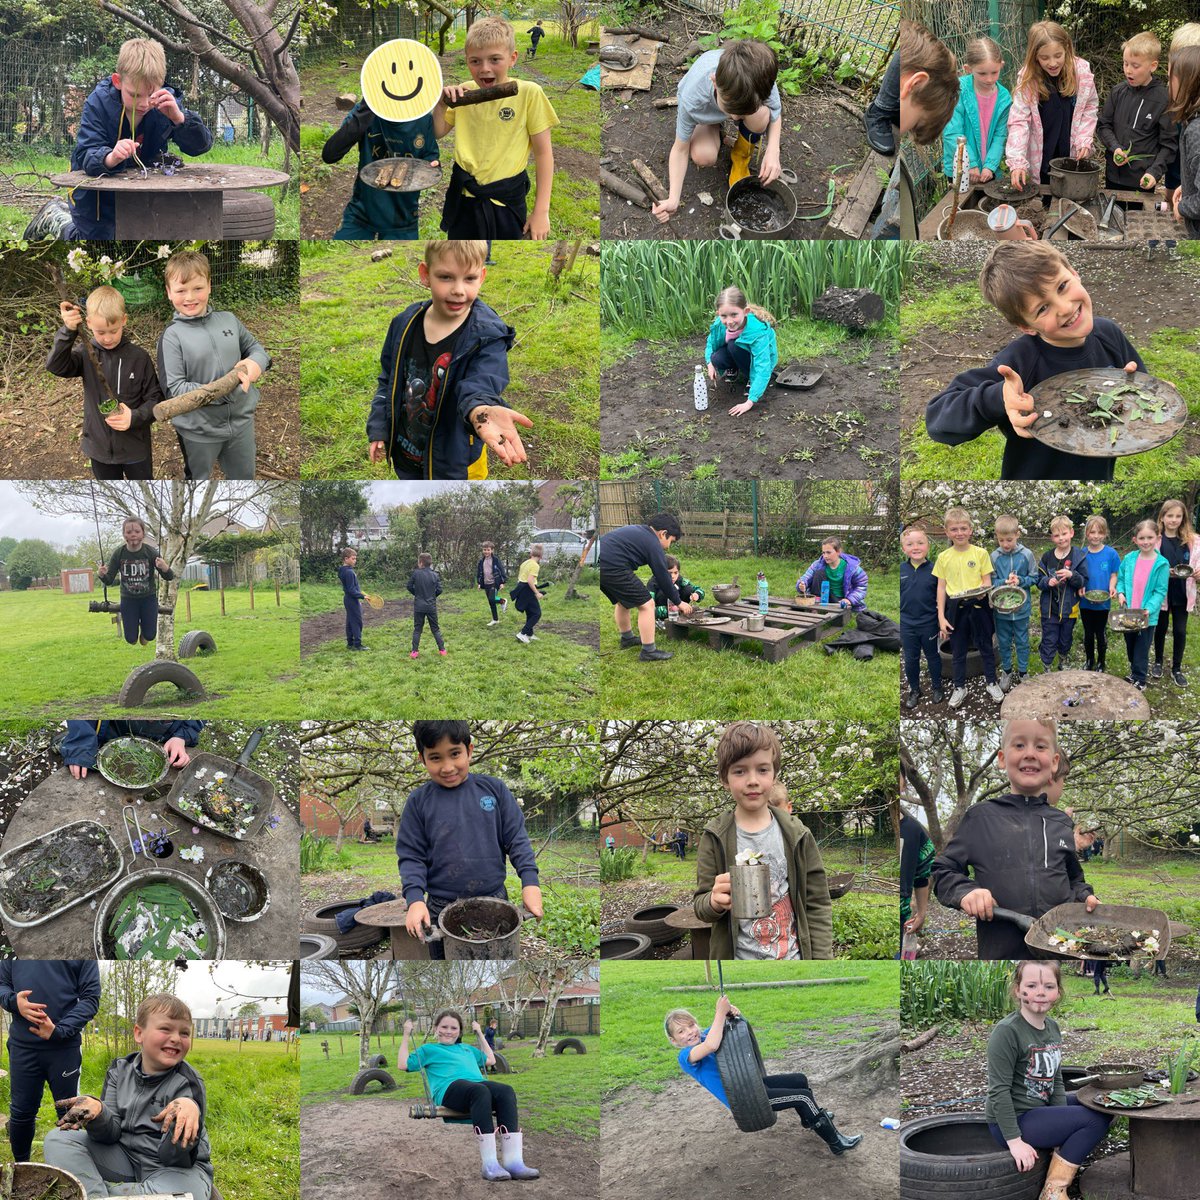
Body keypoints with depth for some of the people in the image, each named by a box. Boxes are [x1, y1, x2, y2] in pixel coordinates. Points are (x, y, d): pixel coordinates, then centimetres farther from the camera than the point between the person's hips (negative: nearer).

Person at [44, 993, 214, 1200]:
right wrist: (96, 1113, -28)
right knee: (58, 1139, -10)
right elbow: (111, 1134, -4)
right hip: (124, 1158, 5)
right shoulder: (120, 1070, 1)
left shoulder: (188, 1083, -14)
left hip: (177, 1168, -5)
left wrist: (188, 1110, -42)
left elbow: (172, 1157, -21)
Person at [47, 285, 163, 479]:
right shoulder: (86, 354, -7)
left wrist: (135, 417, -27)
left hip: (135, 447, -2)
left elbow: (155, 398, -7)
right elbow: (56, 366, -25)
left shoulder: (138, 357, -11)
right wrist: (68, 332, -39)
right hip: (100, 447, 2)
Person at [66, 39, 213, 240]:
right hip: (97, 190, -3)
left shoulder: (166, 104, -19)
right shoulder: (99, 103, -26)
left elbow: (201, 145, -25)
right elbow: (86, 155, -37)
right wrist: (110, 158, -61)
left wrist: (178, 117, -45)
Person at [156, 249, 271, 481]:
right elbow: (174, 388, -21)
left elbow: (254, 346, 14)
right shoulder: (172, 336, -17)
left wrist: (257, 361, -12)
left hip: (240, 419, 4)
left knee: (244, 477, 24)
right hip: (198, 429, -4)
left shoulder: (228, 319, -3)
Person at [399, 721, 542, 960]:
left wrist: (530, 882, -9)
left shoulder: (494, 789, -1)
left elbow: (516, 839, 2)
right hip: (441, 909, 0)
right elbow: (411, 856, -1)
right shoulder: (418, 802, -3)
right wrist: (415, 899, -15)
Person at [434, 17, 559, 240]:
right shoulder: (465, 92, 1)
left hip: (506, 203, -4)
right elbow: (438, 133, 14)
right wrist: (441, 104, -7)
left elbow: (543, 153, -8)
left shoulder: (528, 93, -12)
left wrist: (541, 212, -11)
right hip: (463, 201, 4)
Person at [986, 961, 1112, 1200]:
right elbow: (999, 1091, -21)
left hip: (1041, 1109, 9)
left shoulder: (1052, 1027, 5)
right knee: (1095, 1120, -15)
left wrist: (1063, 1126, -3)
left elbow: (1056, 1081, 8)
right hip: (1013, 1121, -9)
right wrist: (1015, 1141, -22)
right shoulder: (1007, 1032, -20)